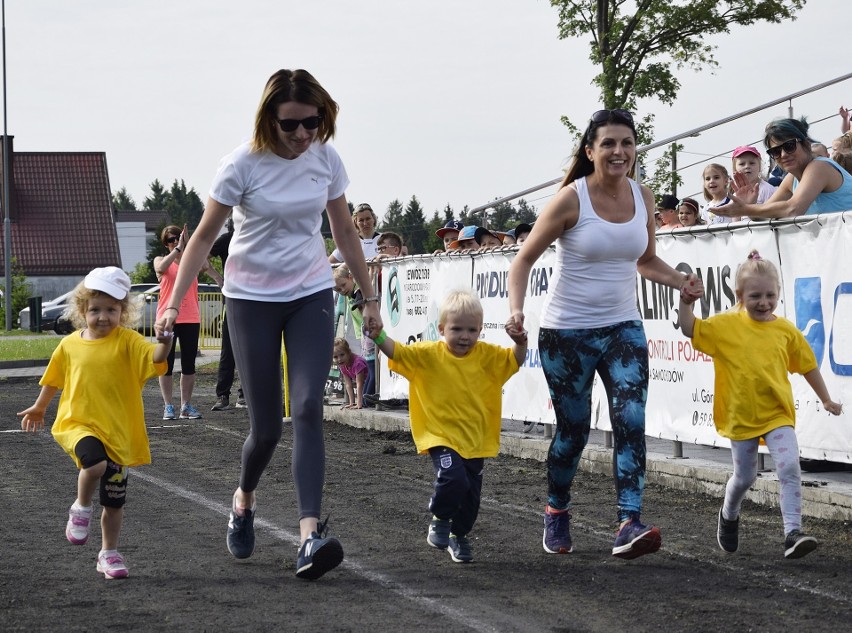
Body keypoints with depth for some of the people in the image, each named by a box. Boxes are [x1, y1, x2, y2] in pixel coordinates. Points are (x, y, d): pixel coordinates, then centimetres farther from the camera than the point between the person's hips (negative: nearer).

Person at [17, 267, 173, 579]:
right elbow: (55, 379, 18)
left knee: (114, 502, 9)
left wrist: (163, 343, -46)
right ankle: (81, 509, -5)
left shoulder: (127, 341, -8)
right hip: (78, 424, 0)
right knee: (95, 462, -33)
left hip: (117, 431, 0)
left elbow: (154, 359, -24)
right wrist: (38, 408, 30)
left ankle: (109, 554, 27)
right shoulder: (70, 345, 1)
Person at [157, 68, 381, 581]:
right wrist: (174, 304, -12)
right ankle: (245, 498, 33)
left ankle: (311, 533, -24)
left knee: (308, 408, -16)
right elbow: (204, 237, -7)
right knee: (266, 426, 0)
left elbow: (345, 233, 9)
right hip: (252, 299, -2)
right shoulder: (244, 165, -14)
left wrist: (369, 298, 12)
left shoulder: (326, 159, -3)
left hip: (311, 296, 2)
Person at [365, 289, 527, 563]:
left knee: (471, 493, 9)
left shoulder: (487, 355, 1)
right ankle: (439, 519, 4)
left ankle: (459, 536, 35)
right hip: (441, 436, -3)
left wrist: (520, 343, -15)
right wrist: (380, 337, -28)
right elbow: (397, 352, -11)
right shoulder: (429, 354, -6)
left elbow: (515, 360, 6)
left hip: (475, 439, 4)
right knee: (452, 479, -26)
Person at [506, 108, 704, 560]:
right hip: (567, 332, -3)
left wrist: (679, 282, -2)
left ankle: (629, 525, -18)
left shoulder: (643, 198, 1)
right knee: (573, 429, 6)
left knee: (631, 422, -14)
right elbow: (525, 259, -10)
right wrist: (516, 309, -26)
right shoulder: (570, 199, -14)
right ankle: (556, 513, 31)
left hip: (623, 328, 4)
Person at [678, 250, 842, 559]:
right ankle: (729, 516, 42)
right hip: (741, 416, -1)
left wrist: (826, 400, 16)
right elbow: (690, 329, -4)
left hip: (778, 414, 1)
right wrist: (686, 302, -19)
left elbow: (808, 366, 10)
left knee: (790, 468, -17)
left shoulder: (786, 330, 0)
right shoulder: (726, 325, -4)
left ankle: (793, 533, -16)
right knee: (744, 477, 11)